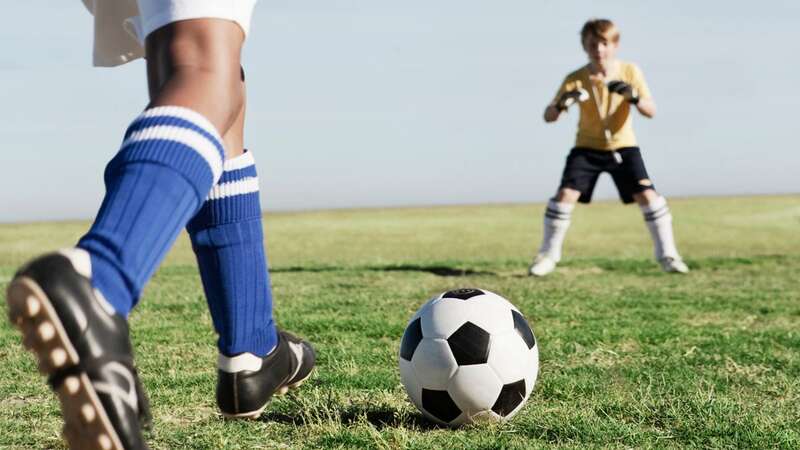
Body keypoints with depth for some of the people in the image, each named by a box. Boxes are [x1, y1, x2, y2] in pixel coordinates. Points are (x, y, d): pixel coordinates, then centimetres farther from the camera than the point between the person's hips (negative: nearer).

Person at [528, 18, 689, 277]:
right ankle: (547, 256, 0)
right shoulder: (576, 79, -13)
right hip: (587, 147, 0)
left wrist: (633, 97, -35)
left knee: (647, 195, -13)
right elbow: (548, 117, -16)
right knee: (565, 195, -15)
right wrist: (562, 103, -38)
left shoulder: (630, 72, -10)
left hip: (622, 146, 0)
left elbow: (651, 111, -15)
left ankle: (667, 255, 1)